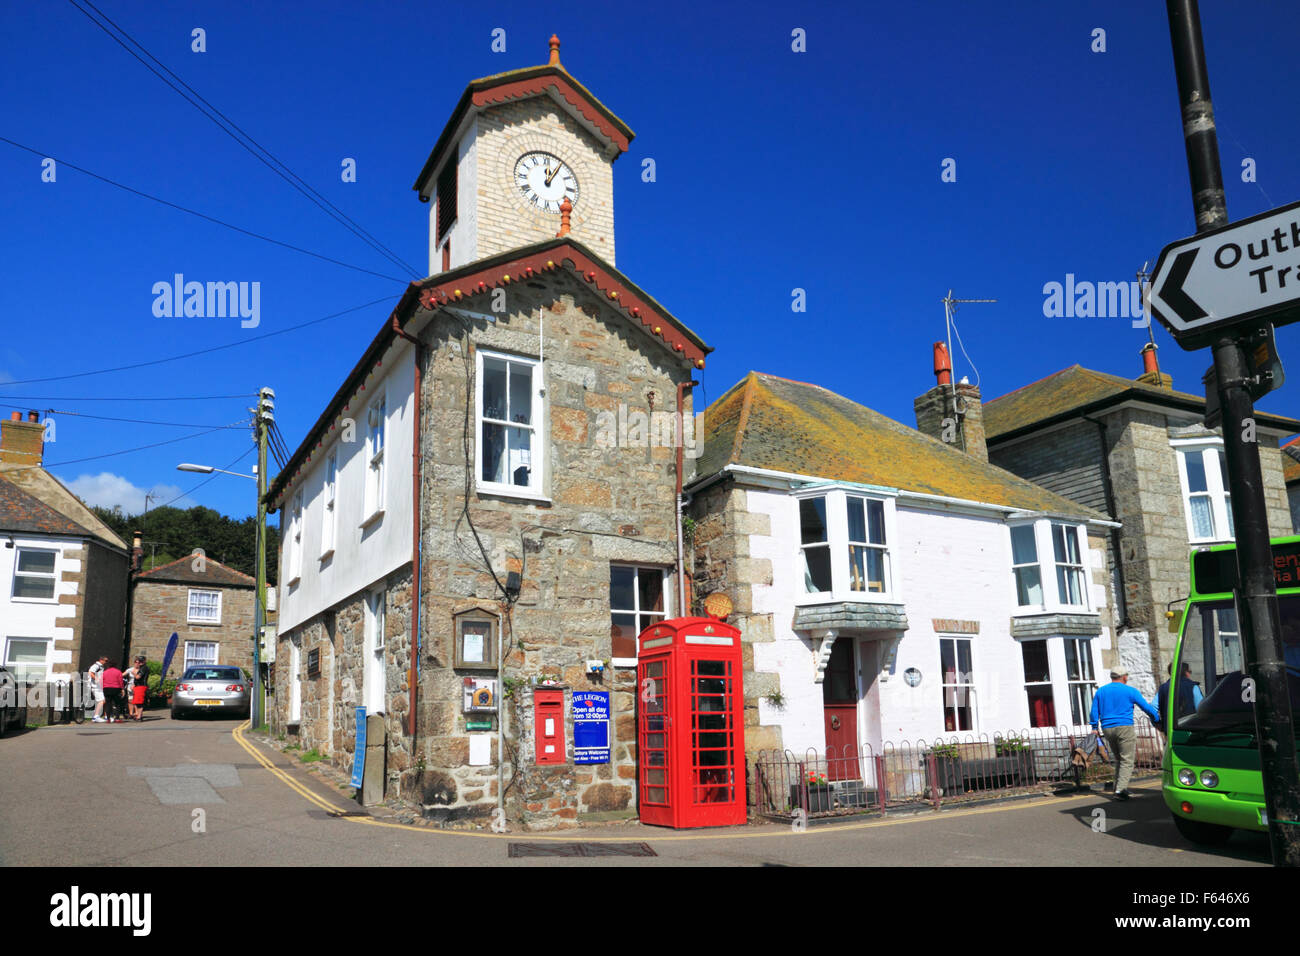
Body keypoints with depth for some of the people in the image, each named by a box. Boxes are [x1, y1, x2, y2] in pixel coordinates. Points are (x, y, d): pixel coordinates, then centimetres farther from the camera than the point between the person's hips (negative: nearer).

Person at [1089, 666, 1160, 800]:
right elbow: (1146, 707, 4)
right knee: (1127, 760, -4)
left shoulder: (1100, 692, 12)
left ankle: (1118, 788, 14)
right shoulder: (1129, 691, -1)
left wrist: (1094, 728, 17)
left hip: (1107, 729, 5)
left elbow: (1094, 712, 11)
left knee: (1118, 759, 17)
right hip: (1124, 727, -5)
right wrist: (1157, 717, 19)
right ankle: (1120, 790, -15)